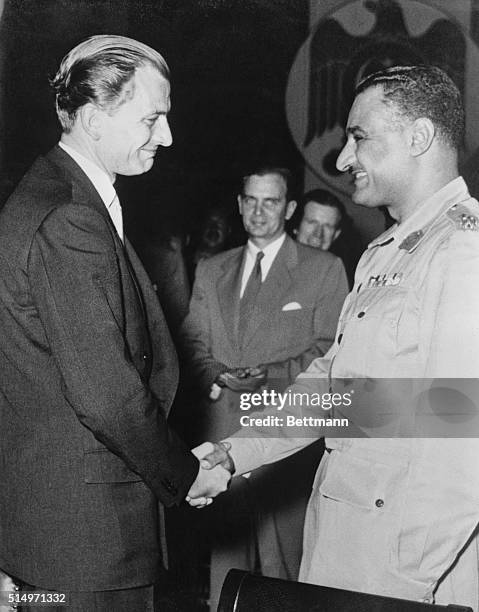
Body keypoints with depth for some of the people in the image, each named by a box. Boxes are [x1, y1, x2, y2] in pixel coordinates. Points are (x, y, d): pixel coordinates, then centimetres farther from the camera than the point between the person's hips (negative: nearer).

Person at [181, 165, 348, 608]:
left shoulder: (324, 269, 5)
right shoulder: (210, 272, 18)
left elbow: (330, 350, -2)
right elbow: (194, 342, 14)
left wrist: (272, 374, -16)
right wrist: (214, 375, -7)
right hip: (222, 432, 4)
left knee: (285, 550, -4)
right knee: (224, 550, 5)